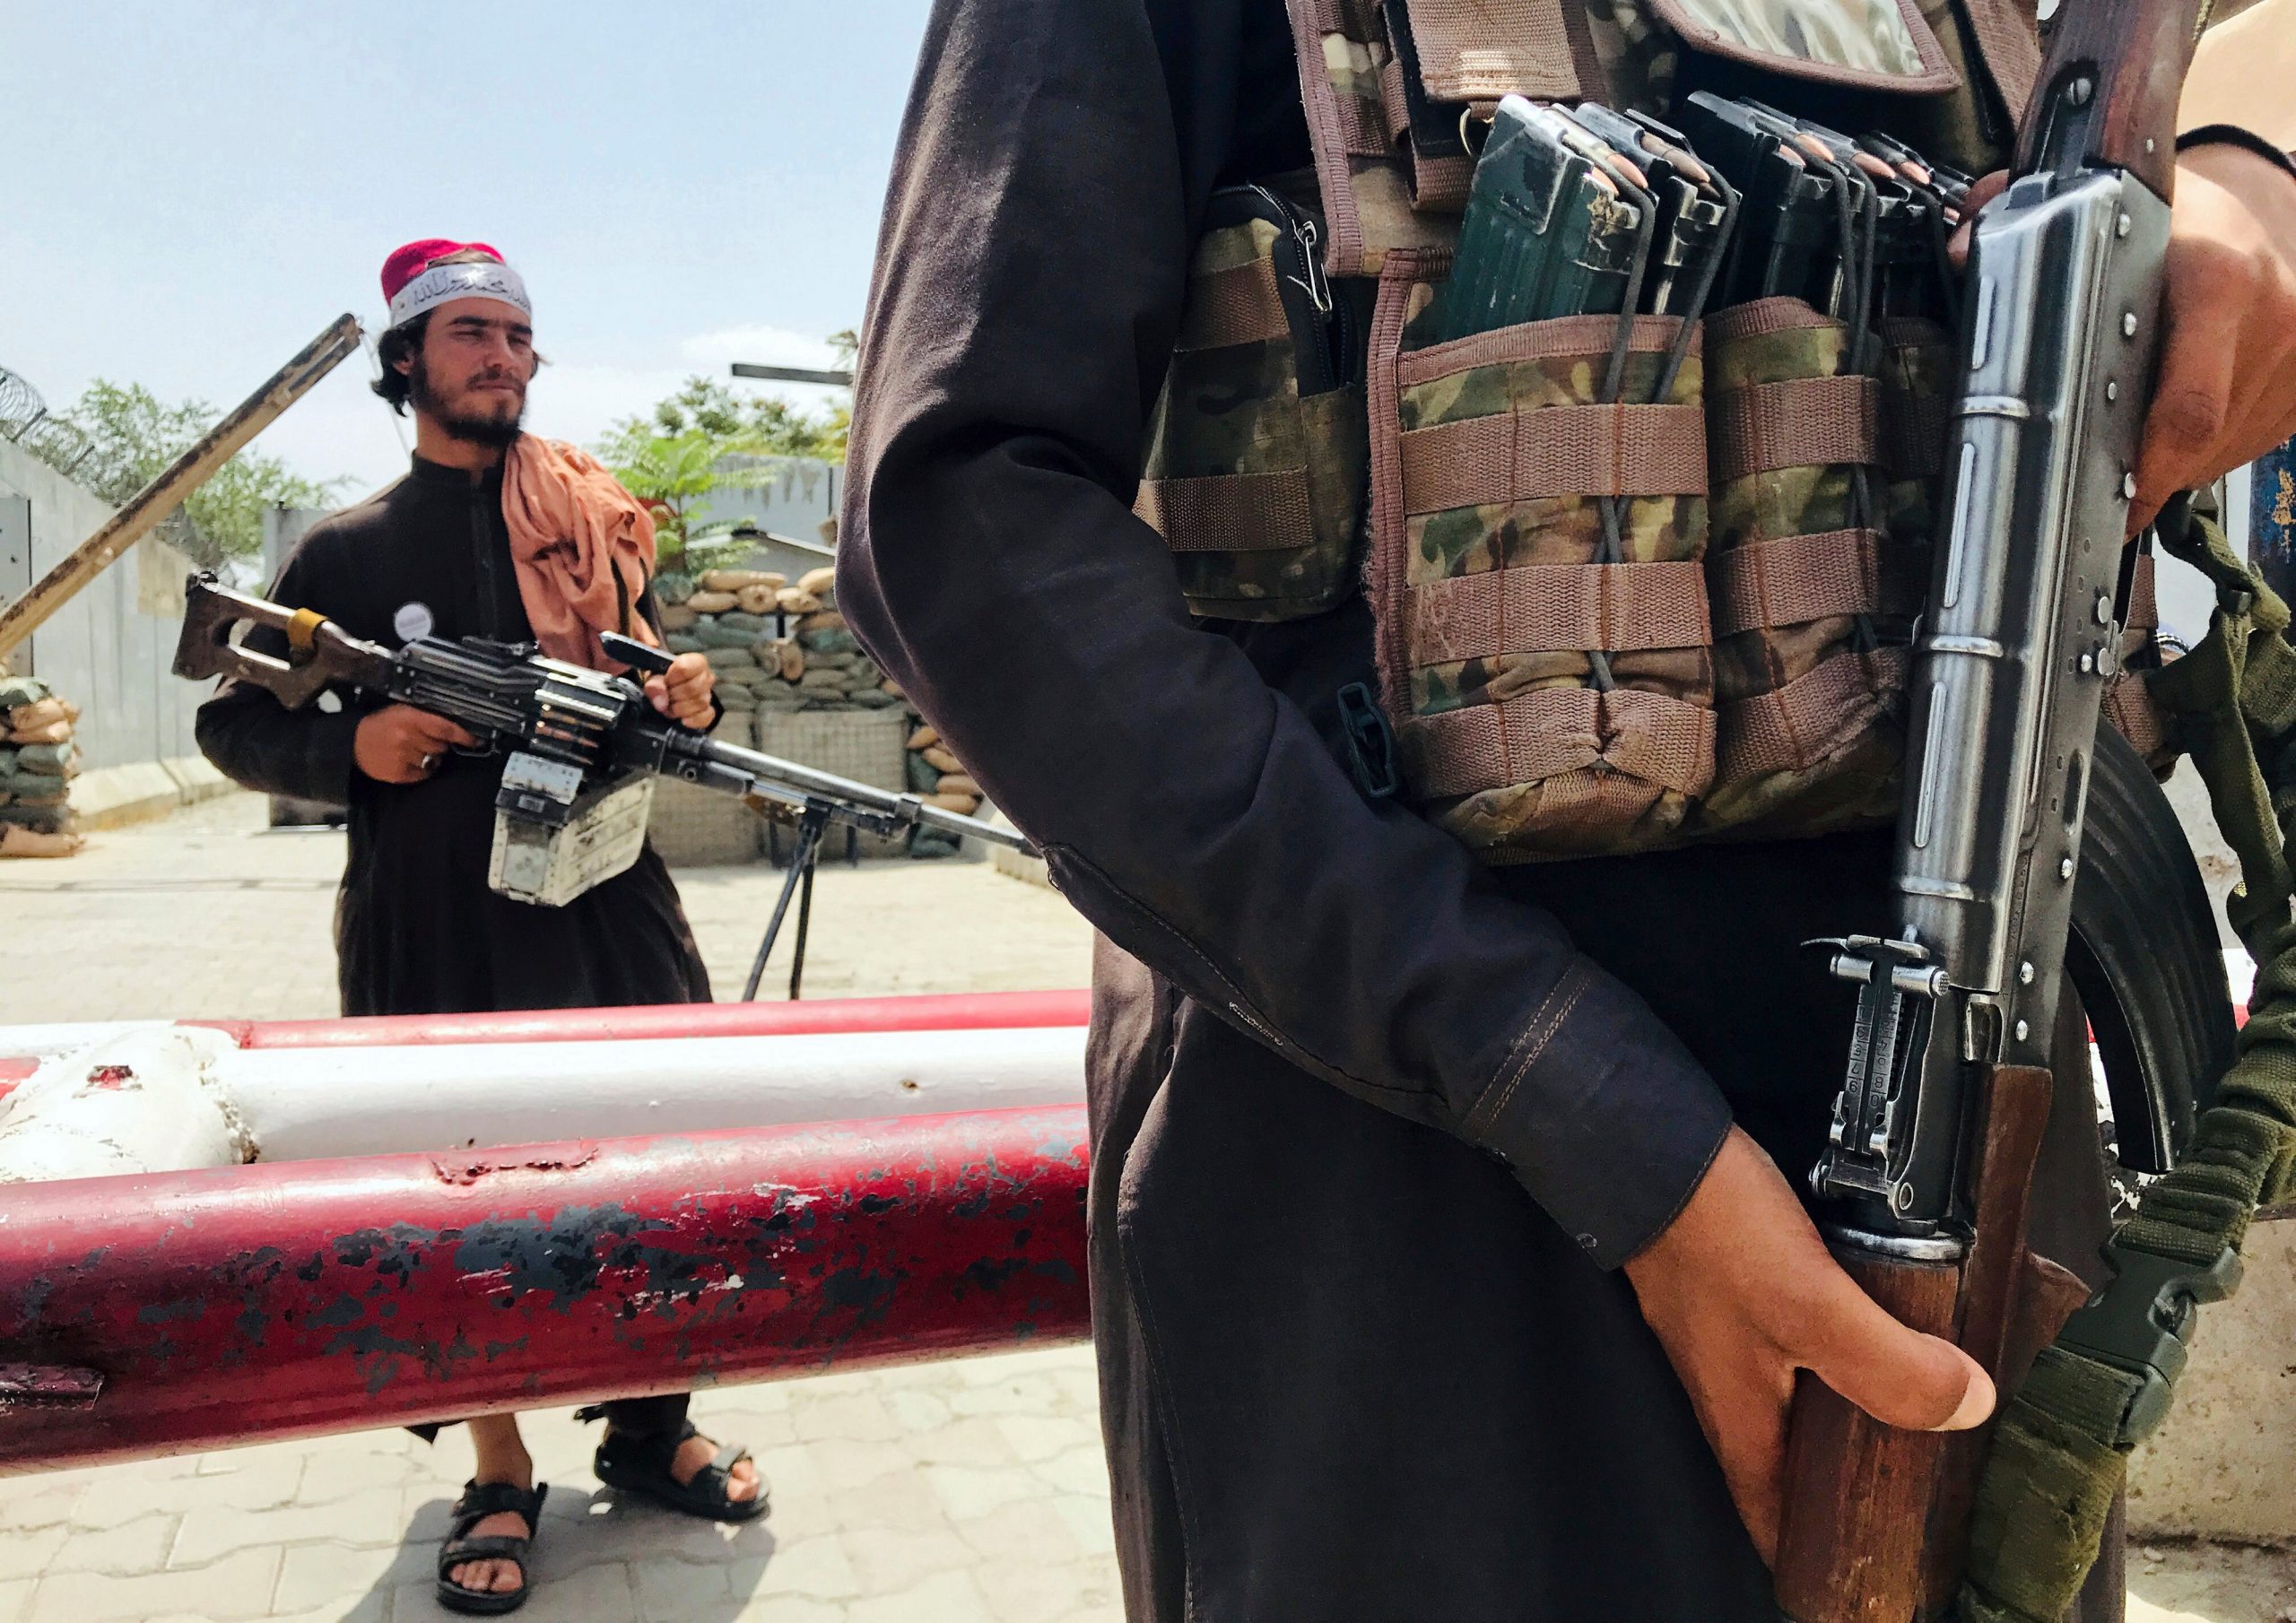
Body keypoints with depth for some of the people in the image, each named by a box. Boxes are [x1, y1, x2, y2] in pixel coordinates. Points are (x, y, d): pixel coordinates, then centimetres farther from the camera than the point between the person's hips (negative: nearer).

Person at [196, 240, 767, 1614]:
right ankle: (501, 1481, 23)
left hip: (609, 903, 2)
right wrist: (354, 745, -12)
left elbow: (660, 691, 16)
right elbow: (237, 724, 8)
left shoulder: (598, 523, 12)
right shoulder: (348, 552, 6)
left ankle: (648, 1427, 26)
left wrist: (691, 701, -8)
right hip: (434, 930, -2)